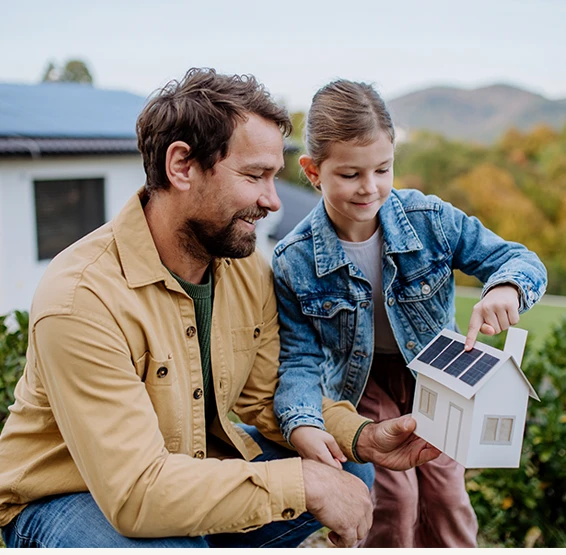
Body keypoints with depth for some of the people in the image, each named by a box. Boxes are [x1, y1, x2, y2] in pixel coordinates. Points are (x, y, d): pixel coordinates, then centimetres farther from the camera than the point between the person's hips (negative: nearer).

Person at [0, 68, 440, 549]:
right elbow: (136, 491, -35)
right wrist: (302, 484, -32)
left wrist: (365, 438, -16)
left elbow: (269, 395, 0)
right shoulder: (82, 298, -32)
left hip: (195, 462, 7)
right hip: (66, 498, -6)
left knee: (347, 472, -3)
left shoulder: (248, 268, -9)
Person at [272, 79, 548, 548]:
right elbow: (300, 360, -17)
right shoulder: (294, 262, -21)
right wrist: (302, 424, -36)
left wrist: (505, 288, -38)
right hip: (361, 385, -1)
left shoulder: (431, 219, -19)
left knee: (446, 498, 6)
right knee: (392, 501, -10)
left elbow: (520, 259, -14)